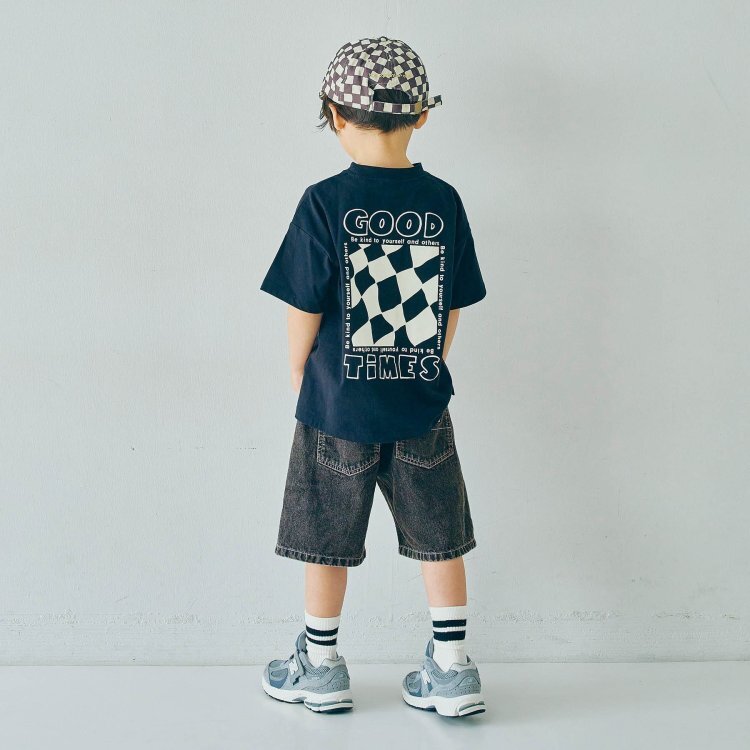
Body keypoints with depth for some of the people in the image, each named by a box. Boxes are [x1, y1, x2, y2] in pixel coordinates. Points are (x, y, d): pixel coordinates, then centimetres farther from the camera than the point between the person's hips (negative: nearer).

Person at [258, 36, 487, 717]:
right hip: (423, 406, 3)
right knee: (438, 536, 14)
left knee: (326, 539, 13)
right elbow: (453, 308, 3)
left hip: (337, 408, -2)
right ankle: (454, 671, 21)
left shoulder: (325, 203, -13)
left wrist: (300, 374, 8)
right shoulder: (443, 200, -3)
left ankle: (321, 670, 27)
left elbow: (305, 310, -9)